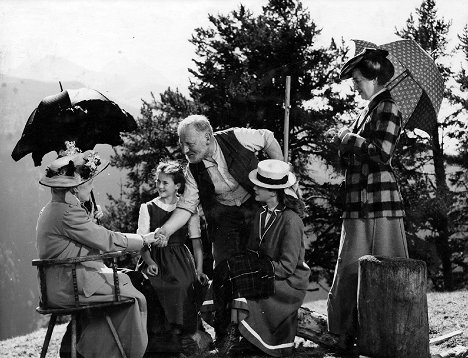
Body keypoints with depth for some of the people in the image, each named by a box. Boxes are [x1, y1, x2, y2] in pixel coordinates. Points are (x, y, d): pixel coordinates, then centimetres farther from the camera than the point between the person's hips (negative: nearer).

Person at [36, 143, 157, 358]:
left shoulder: (51, 209, 14)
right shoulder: (68, 213, -19)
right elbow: (108, 242, -16)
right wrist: (144, 240, -6)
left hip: (58, 287, 10)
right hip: (70, 289, -10)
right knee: (132, 298, -5)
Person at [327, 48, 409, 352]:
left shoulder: (387, 106, -7)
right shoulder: (371, 108, 19)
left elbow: (381, 153, -19)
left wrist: (350, 138, -7)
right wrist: (346, 142, 6)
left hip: (379, 199, -9)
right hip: (360, 201, 9)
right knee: (352, 270, 9)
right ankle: (351, 332, 16)